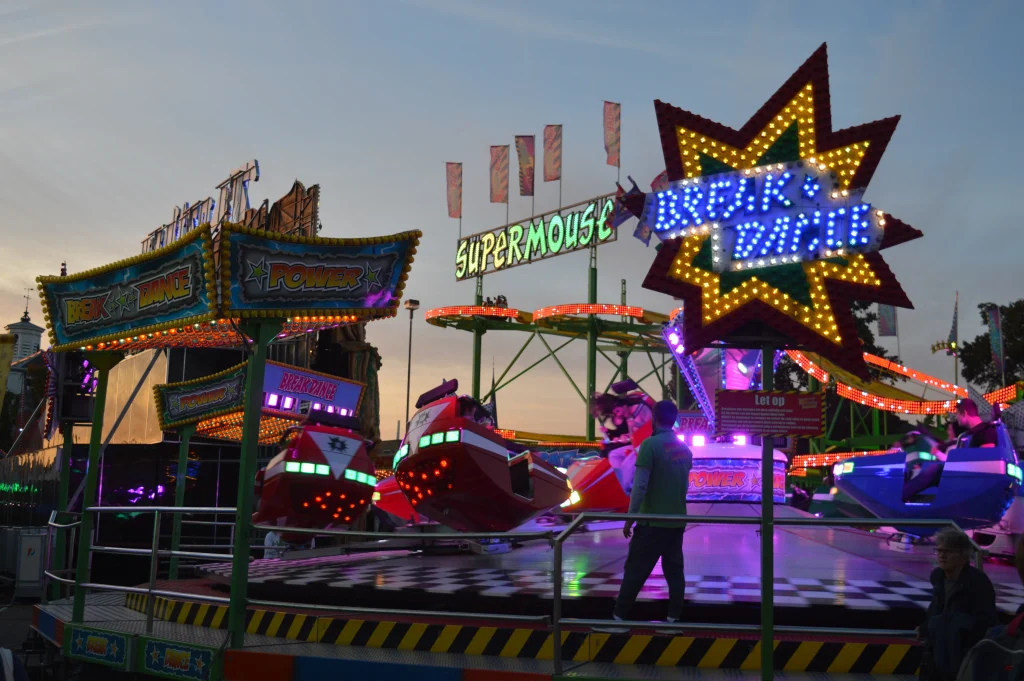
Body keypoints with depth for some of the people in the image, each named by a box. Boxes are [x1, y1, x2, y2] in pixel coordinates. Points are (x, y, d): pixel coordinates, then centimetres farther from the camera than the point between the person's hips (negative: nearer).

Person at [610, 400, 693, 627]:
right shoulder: (685, 449, 7)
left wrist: (630, 518, -10)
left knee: (635, 570, 0)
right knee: (674, 570, 10)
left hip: (652, 521, -6)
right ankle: (674, 617, 10)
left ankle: (619, 616, 2)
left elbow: (640, 486, -16)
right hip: (678, 521, 6)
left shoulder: (650, 444, -13)